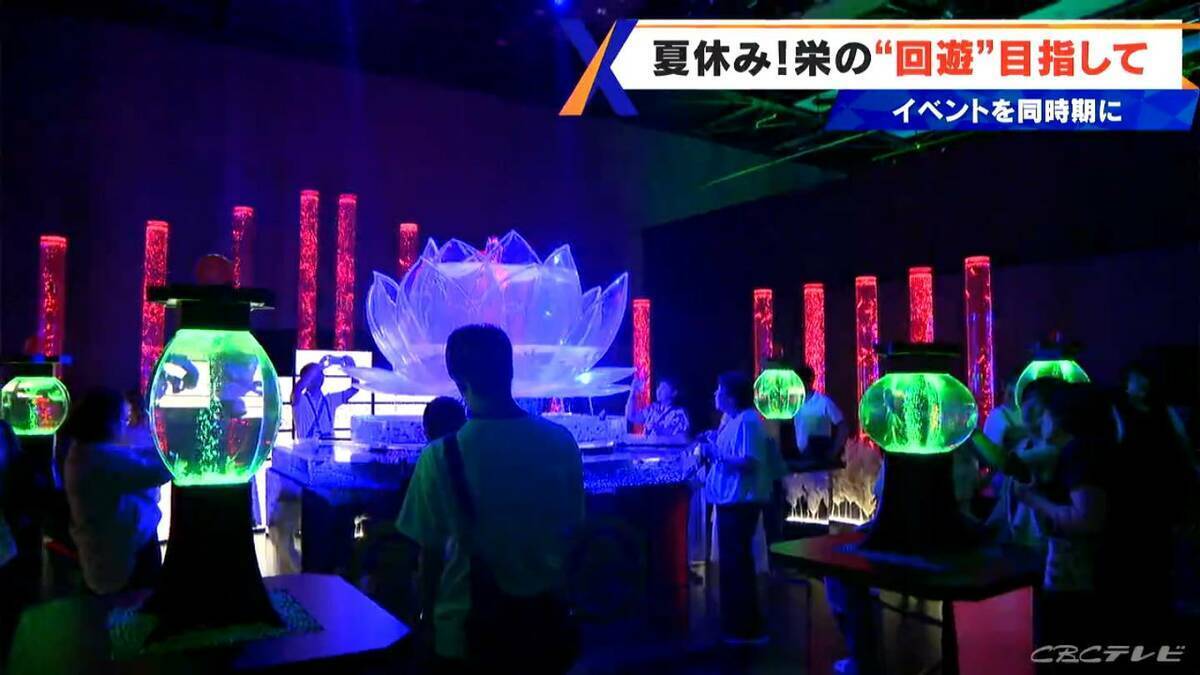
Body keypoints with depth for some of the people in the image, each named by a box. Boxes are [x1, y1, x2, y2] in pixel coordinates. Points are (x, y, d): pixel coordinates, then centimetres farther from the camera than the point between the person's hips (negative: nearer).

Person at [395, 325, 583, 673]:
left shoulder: (442, 455, -18)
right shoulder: (561, 441, -8)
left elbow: (429, 551, -10)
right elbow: (570, 531, 3)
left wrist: (425, 618, 6)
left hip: (472, 629, -3)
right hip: (547, 620, 3)